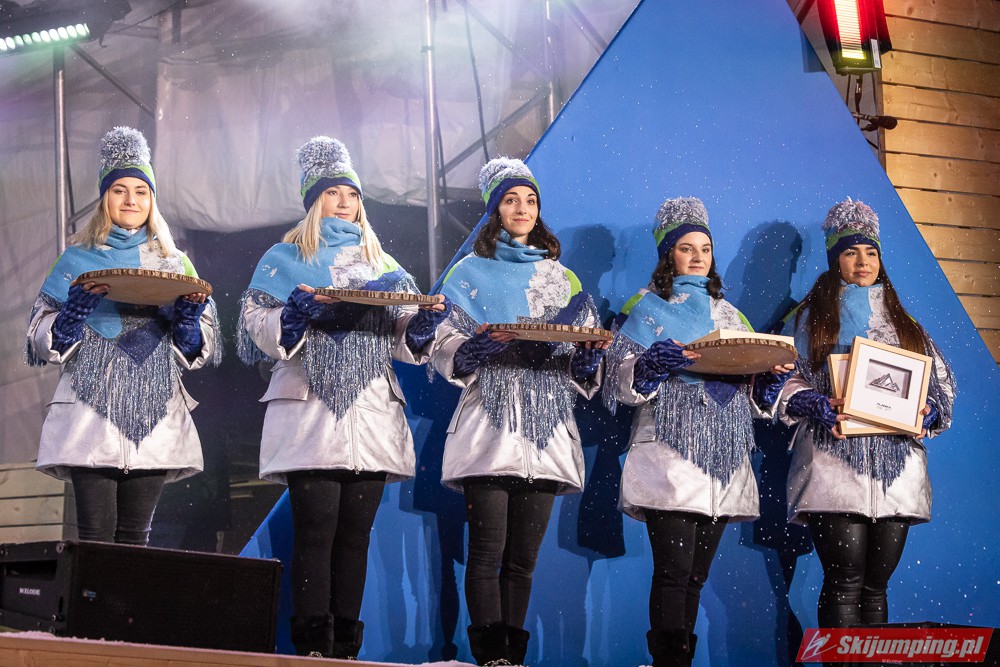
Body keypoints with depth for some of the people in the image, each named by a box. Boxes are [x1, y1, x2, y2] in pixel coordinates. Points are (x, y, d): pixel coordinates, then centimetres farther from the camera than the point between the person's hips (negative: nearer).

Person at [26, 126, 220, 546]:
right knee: (96, 533, -10)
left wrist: (190, 314, -6)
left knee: (135, 535, 0)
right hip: (92, 407, -2)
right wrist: (79, 304, -13)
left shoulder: (174, 263, 15)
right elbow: (44, 341, 4)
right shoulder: (79, 259, 10)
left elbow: (197, 352, 14)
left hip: (154, 412, 2)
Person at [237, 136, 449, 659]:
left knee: (355, 532, 1)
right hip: (310, 409, -3)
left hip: (371, 413, 4)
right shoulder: (286, 259, 10)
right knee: (315, 528, -11)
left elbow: (404, 340, 16)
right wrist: (297, 311, -18)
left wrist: (425, 322, -5)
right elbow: (258, 328, -1)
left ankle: (345, 646, 3)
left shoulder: (382, 264, 21)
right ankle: (312, 647, -10)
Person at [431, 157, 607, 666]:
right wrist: (482, 343, -18)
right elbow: (447, 352, 1)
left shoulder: (561, 278, 19)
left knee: (523, 557, 2)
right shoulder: (472, 272, 10)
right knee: (488, 551, -11)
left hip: (544, 430, 3)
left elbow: (580, 369, 16)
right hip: (489, 426, -3)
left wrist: (589, 354, -6)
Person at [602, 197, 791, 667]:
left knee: (696, 575, 3)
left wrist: (774, 377, 1)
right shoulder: (647, 308, 7)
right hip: (670, 456, -5)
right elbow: (620, 381, -3)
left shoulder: (728, 314, 22)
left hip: (722, 460, 5)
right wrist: (652, 364, -22)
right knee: (674, 569, -15)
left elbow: (749, 391, 22)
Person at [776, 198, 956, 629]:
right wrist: (814, 404, -14)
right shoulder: (811, 318, 11)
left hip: (896, 465, 3)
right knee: (844, 583, -11)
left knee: (875, 585, 4)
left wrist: (929, 411, -3)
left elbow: (940, 381, 18)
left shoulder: (904, 322, 20)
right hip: (836, 464, -3)